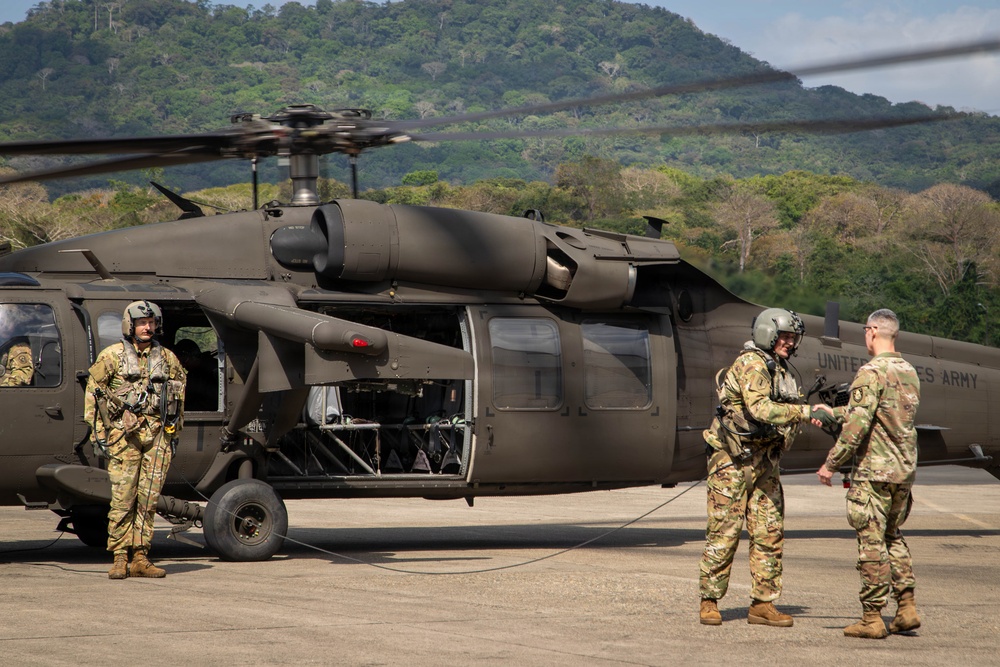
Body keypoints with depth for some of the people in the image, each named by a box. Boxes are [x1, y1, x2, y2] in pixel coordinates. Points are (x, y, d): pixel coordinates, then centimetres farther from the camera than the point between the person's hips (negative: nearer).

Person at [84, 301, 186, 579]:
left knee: (148, 499, 2)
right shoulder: (113, 355, 3)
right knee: (123, 498, -5)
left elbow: (179, 395, 20)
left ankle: (140, 558, 7)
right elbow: (93, 392, 3)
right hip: (125, 434, -3)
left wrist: (174, 432, 15)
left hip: (158, 434, 3)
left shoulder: (167, 358, 12)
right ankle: (120, 559, 0)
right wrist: (99, 432, -3)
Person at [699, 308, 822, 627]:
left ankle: (763, 603, 9)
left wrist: (821, 411, 3)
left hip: (763, 459, 9)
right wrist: (804, 412, -28)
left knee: (770, 531, 5)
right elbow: (760, 409, -27)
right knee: (724, 531, -5)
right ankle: (710, 601, 2)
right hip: (732, 459, -9)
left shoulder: (779, 368, 15)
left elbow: (785, 410, 17)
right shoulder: (751, 364, -14)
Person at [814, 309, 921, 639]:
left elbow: (858, 425, -21)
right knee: (893, 538, 19)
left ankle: (872, 618, 0)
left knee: (872, 543, -2)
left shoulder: (871, 373, -15)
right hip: (905, 470, 8)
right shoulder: (909, 372, 11)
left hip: (874, 471, -8)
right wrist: (834, 412, 31)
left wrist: (831, 463, -14)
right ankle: (906, 607, 14)